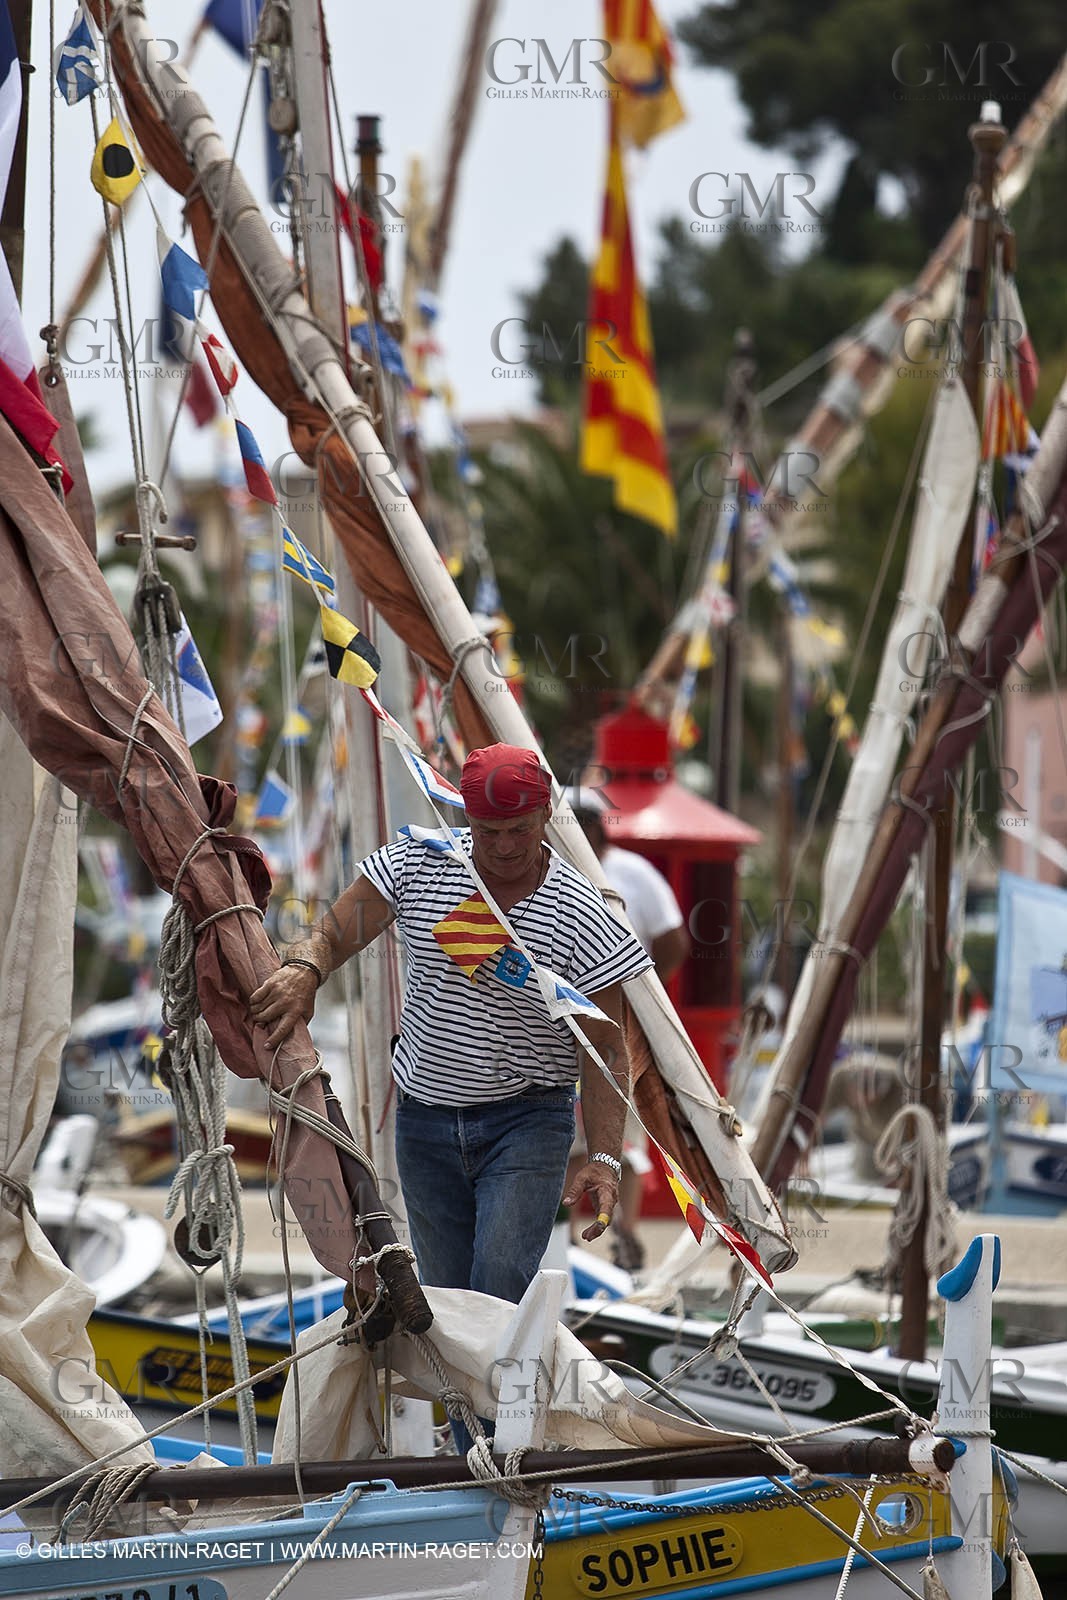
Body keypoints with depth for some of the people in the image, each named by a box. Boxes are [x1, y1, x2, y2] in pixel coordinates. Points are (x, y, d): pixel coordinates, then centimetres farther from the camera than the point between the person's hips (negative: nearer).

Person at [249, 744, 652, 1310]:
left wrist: (605, 1157, -22)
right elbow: (331, 935, -2)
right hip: (424, 1114, 4)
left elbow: (605, 1048, -11)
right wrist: (303, 968, -27)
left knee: (500, 1288, -20)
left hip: (526, 1120, -3)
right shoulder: (417, 863, -5)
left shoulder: (580, 914, -13)